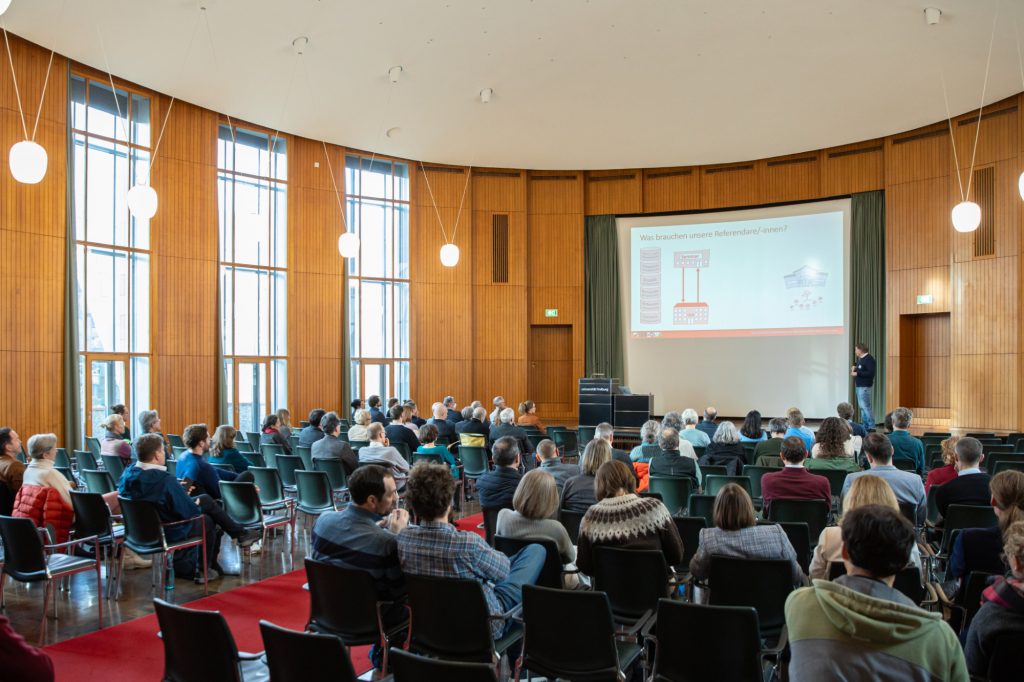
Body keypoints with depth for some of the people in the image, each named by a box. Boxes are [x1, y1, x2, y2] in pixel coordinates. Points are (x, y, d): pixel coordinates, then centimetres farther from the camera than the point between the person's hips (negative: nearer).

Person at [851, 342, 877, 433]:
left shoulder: (869, 359, -15)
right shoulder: (860, 358, 13)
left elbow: (871, 373, -22)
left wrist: (857, 373, -21)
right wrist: (854, 367, 11)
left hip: (865, 387, -10)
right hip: (858, 386, 10)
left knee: (865, 407, -11)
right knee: (862, 407, 13)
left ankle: (871, 427, -8)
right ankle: (865, 426, 19)